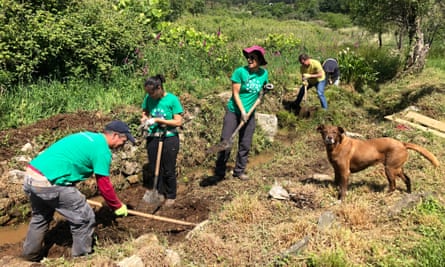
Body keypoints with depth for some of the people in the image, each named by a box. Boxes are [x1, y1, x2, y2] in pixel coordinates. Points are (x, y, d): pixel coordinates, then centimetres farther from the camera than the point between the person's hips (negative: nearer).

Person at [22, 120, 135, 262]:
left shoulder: (87, 136, 20)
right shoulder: (102, 149, -7)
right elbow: (104, 186, -3)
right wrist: (118, 206, 12)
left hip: (30, 176, 10)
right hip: (49, 183, -10)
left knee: (40, 217, 32)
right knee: (84, 218, 5)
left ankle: (31, 255, 48)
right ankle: (81, 258, 19)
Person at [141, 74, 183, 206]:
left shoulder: (172, 99, -15)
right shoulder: (148, 99, -4)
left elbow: (178, 122, -16)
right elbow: (145, 112, 13)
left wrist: (158, 120, -21)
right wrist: (144, 118, -11)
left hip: (169, 139, -4)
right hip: (153, 138, 4)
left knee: (168, 170, 7)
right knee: (154, 168, 14)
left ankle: (171, 196, 26)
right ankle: (159, 192, 34)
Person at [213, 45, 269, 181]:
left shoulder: (264, 73, 0)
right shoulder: (240, 71, -13)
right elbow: (235, 93, -12)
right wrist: (242, 111, -16)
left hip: (250, 113, 4)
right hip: (234, 111, -4)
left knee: (245, 144, 8)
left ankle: (239, 171, 22)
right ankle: (219, 173, 8)